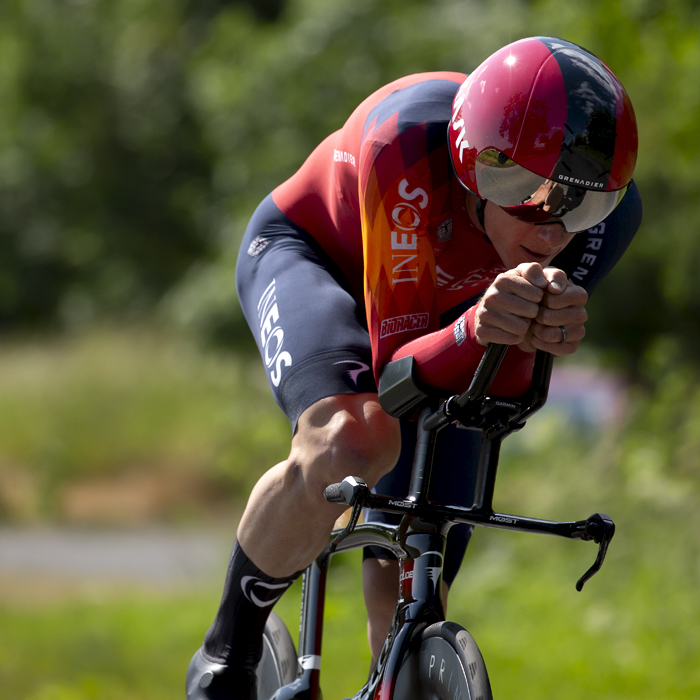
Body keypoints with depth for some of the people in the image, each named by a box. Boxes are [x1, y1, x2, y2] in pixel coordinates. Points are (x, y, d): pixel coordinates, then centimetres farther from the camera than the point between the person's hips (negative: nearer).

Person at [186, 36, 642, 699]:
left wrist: (533, 335, -49)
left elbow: (506, 392, -25)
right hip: (310, 255, -4)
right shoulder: (408, 149, -42)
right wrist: (478, 329, -58)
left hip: (445, 303, 4)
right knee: (350, 442, -35)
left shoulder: (606, 211, -31)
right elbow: (395, 365, -36)